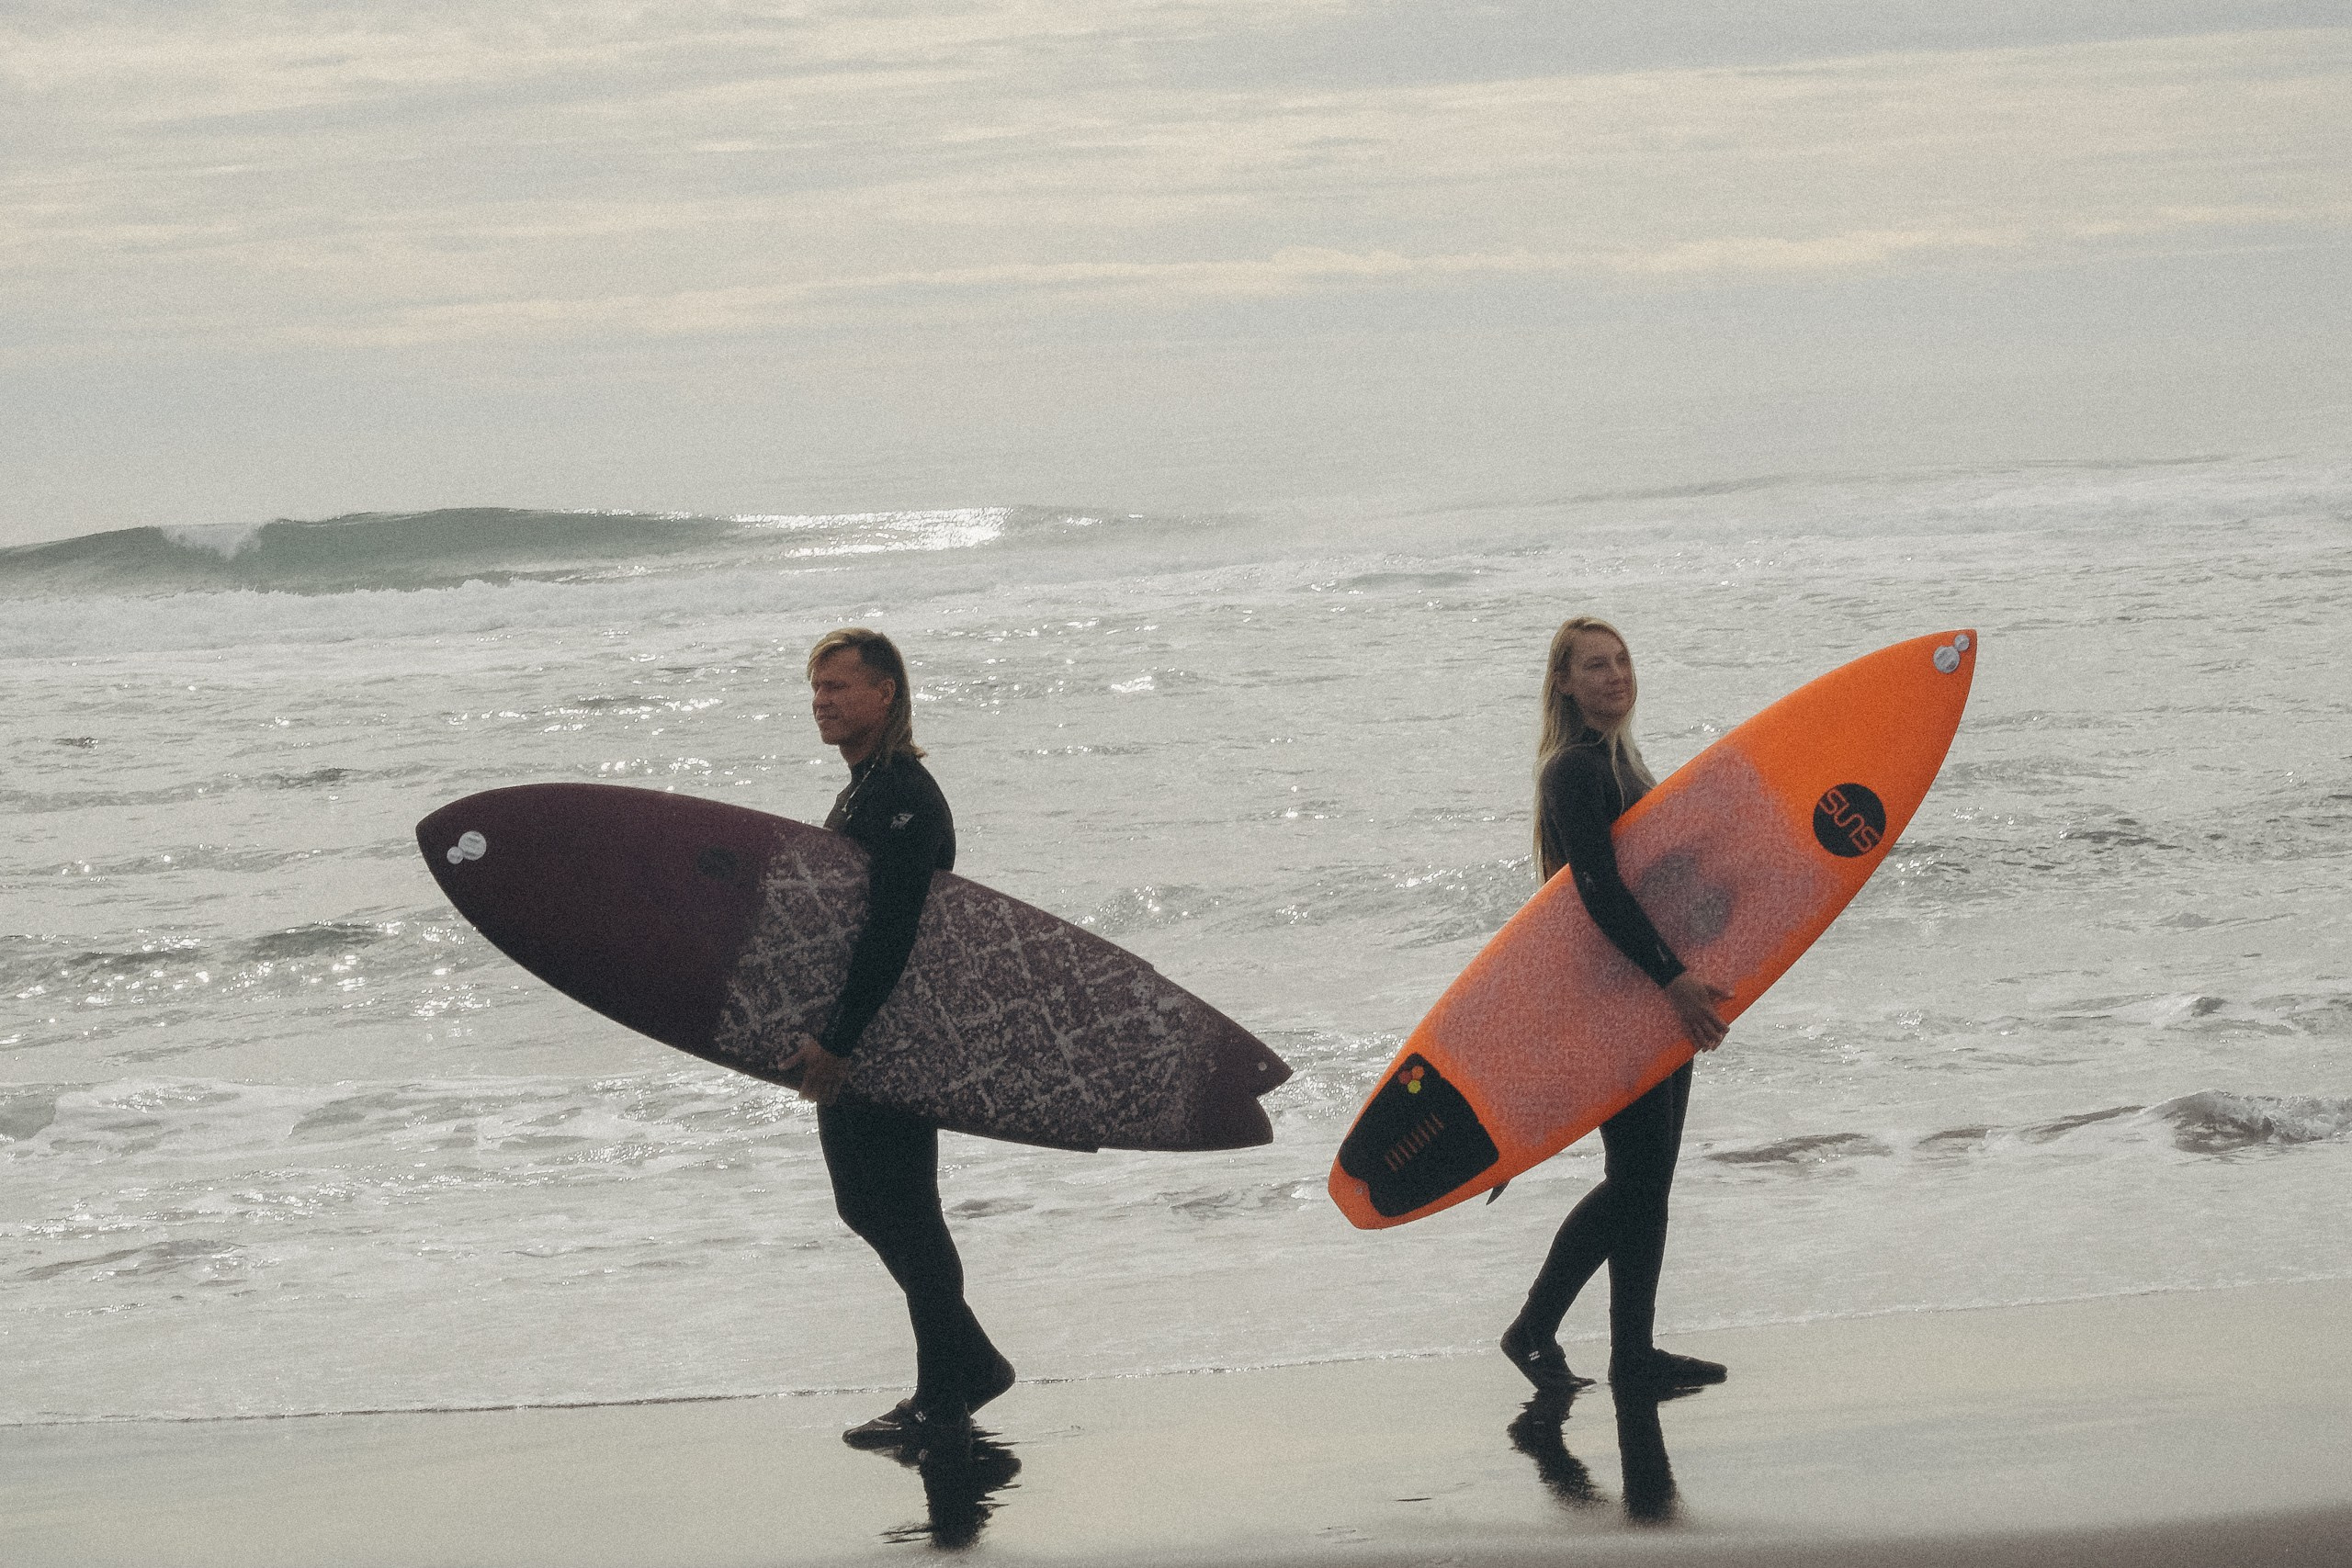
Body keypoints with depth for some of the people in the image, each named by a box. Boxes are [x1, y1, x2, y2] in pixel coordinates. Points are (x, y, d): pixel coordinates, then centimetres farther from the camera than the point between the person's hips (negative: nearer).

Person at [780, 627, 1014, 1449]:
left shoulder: (903, 797, -17)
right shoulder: (865, 791, 16)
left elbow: (890, 934, -25)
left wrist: (838, 1041, -26)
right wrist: (822, 1038, 18)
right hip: (853, 1043, 10)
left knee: (904, 1213, -5)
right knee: (866, 1204, 15)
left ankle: (942, 1404, 2)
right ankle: (972, 1362, 25)